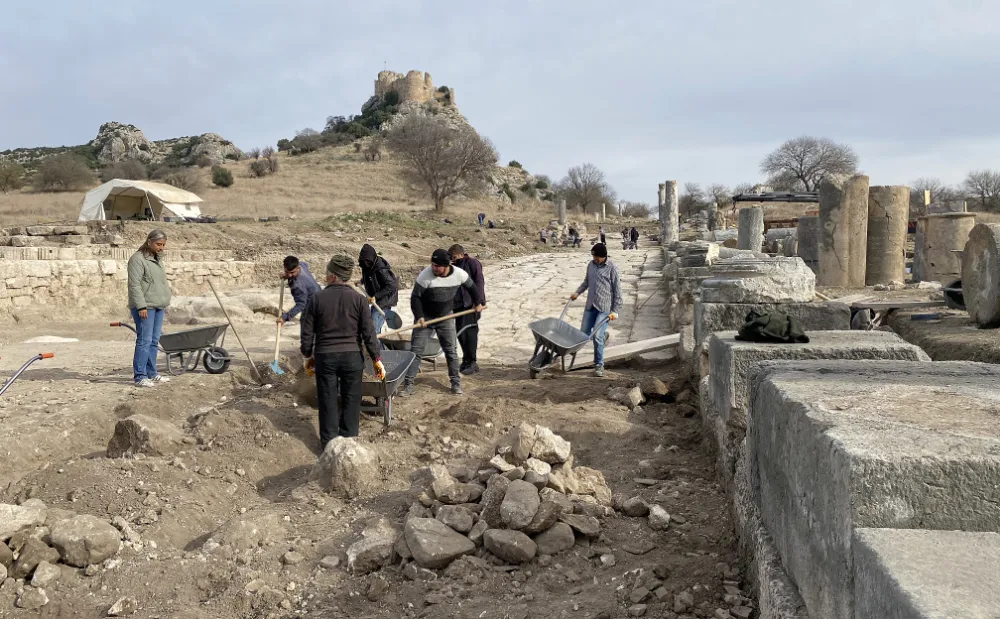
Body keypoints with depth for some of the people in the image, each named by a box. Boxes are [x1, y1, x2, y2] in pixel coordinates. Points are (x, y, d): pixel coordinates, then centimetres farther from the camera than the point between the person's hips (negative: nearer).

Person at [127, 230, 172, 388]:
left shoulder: (157, 259, 18)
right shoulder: (138, 259, -11)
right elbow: (134, 285, -16)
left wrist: (164, 302, 22)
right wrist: (141, 306, -21)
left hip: (158, 306, 9)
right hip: (145, 307, -9)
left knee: (154, 341, 11)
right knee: (144, 341, -9)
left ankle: (151, 373, 17)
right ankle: (139, 376, -6)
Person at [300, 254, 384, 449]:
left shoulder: (316, 299, -4)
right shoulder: (358, 299, -4)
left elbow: (307, 332, 0)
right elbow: (369, 332, -5)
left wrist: (308, 355, 14)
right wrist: (376, 359, 2)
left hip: (325, 356, 0)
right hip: (352, 356, 0)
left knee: (328, 400, 9)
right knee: (351, 400, 10)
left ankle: (328, 441, 14)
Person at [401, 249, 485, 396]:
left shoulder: (459, 274, -16)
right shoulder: (425, 275, -24)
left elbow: (471, 287, 5)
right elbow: (415, 297, -15)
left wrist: (478, 303, 17)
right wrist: (419, 316, -25)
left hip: (446, 317, 2)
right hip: (425, 317, -2)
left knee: (451, 350, 6)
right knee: (415, 350, -5)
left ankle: (456, 383, 19)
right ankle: (408, 385, -1)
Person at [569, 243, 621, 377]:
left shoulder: (612, 268, -8)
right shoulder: (591, 265, 8)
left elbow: (617, 290, -7)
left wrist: (615, 311, -9)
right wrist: (577, 292, 12)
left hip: (605, 308, -6)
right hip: (590, 306, 6)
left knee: (597, 336, -11)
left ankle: (599, 365, 2)